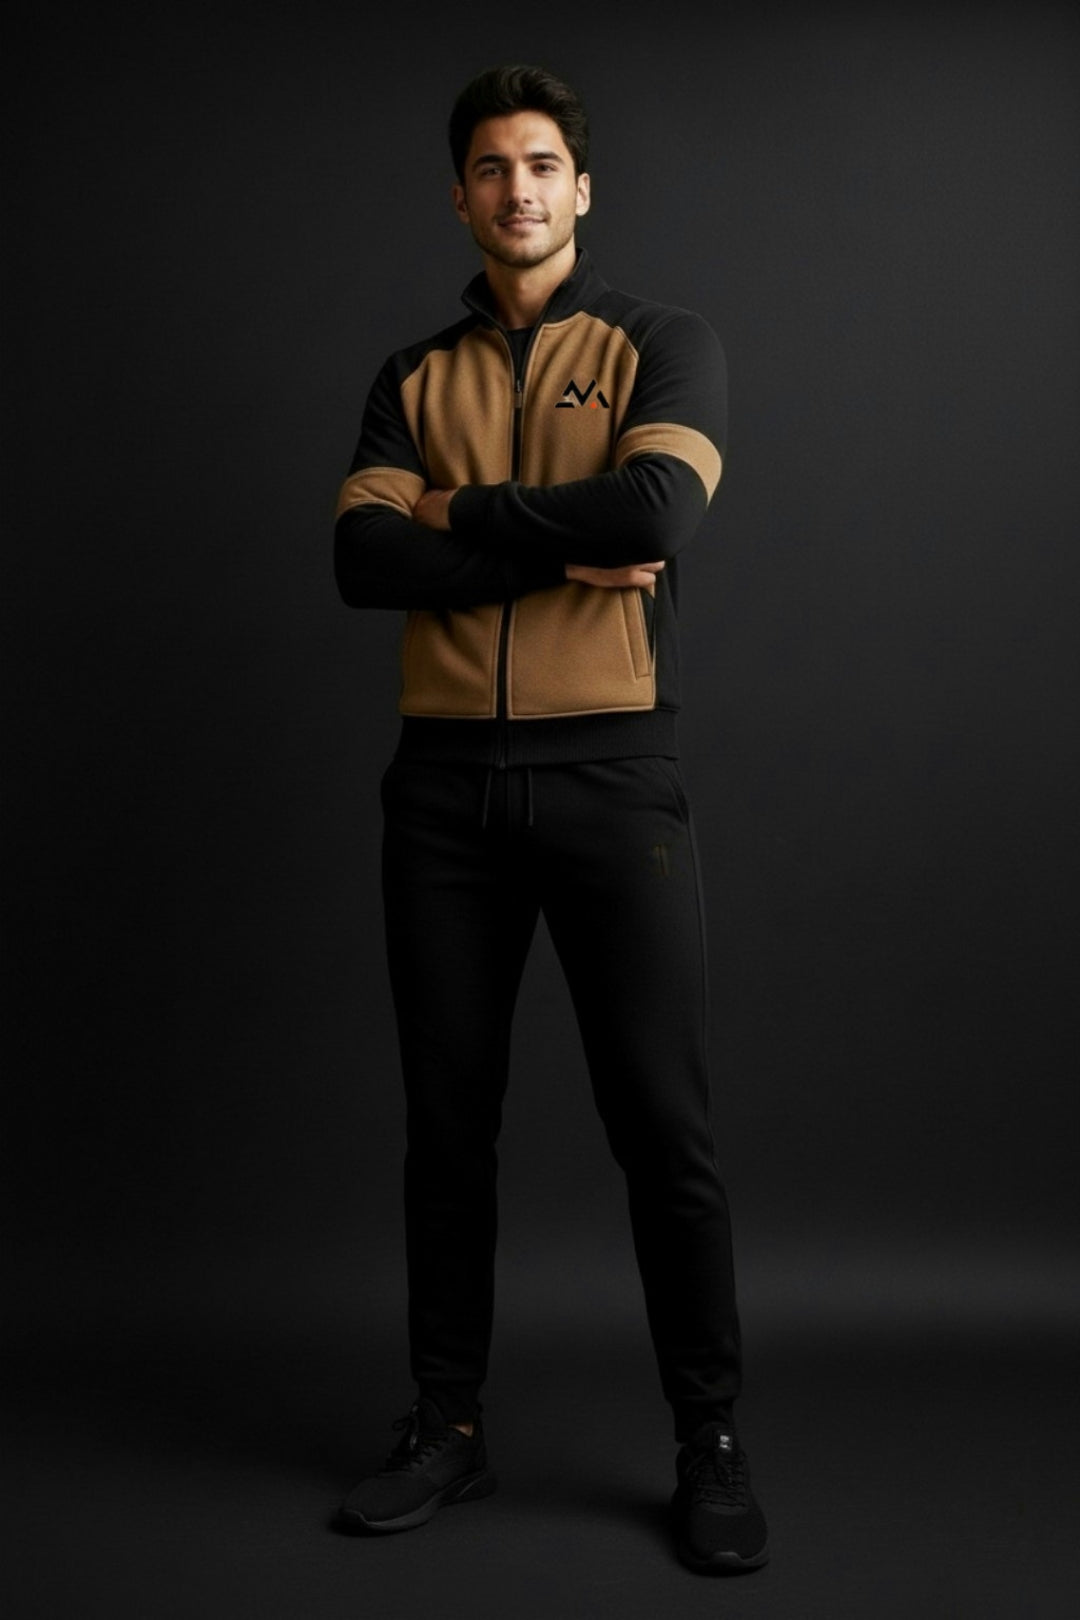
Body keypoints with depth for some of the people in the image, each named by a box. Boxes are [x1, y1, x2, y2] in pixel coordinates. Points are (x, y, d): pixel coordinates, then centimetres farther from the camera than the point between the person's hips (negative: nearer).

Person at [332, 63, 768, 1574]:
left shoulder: (664, 346, 5)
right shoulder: (415, 379, 13)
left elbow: (653, 511, -15)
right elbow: (362, 561, -3)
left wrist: (462, 514, -4)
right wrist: (558, 550, -12)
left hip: (610, 774, -3)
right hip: (444, 783, 3)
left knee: (663, 1123, 0)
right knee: (447, 1118, 9)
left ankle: (712, 1447, 15)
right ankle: (448, 1426, 23)